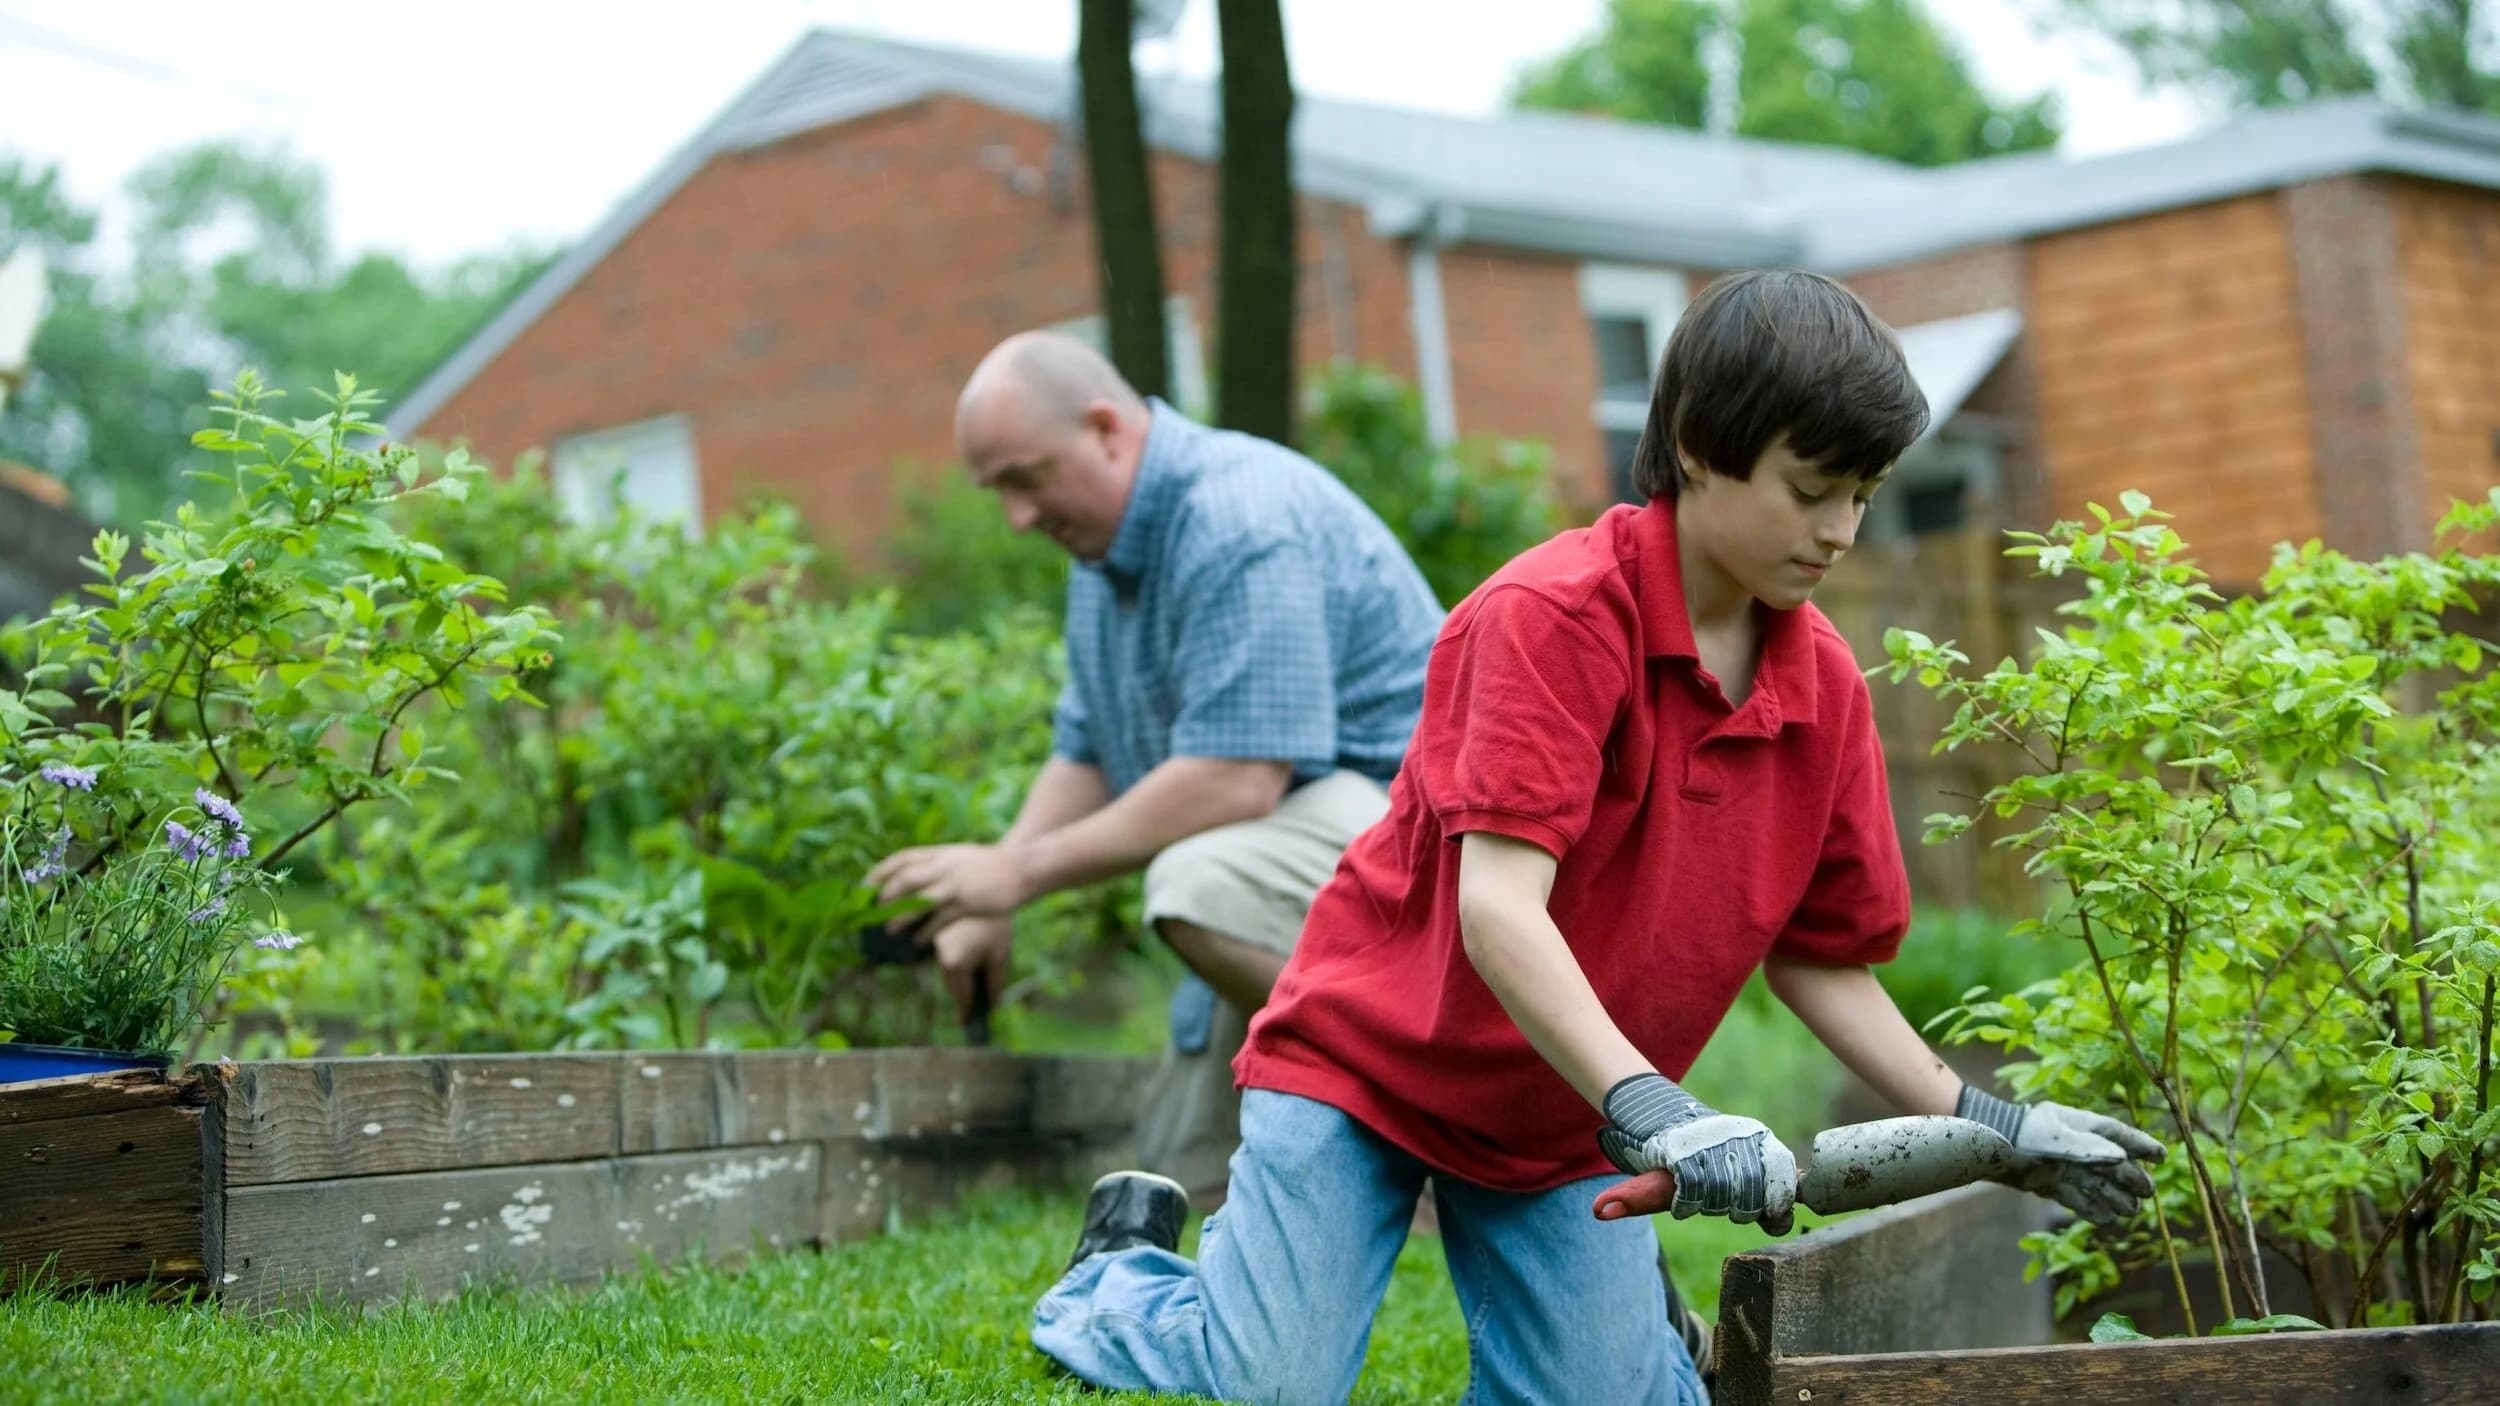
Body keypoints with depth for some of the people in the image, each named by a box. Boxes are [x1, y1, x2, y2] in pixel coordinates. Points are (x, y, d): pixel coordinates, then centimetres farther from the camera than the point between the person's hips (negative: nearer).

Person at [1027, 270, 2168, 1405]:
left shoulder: (1826, 685, -3)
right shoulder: (1553, 613, -23)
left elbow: (1820, 960, 4)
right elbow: (1497, 906, -31)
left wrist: (1984, 1125, -5)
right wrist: (1649, 1110, -41)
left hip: (1569, 1124, 6)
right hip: (1368, 1058, -5)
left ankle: (1631, 1300, 27)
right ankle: (1127, 1266, 16)